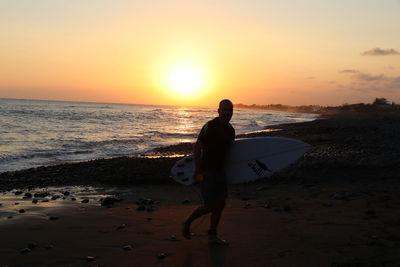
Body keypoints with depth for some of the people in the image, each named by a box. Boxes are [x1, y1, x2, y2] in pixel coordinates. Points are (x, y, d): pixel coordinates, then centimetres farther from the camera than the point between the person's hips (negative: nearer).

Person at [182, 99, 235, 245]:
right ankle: (187, 223, 20)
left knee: (220, 204, 10)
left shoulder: (230, 129, 8)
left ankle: (212, 236, 23)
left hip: (219, 170, 8)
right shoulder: (210, 126, -16)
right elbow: (198, 146, -17)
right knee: (209, 206, -4)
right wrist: (197, 169, -19)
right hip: (207, 171, -8)